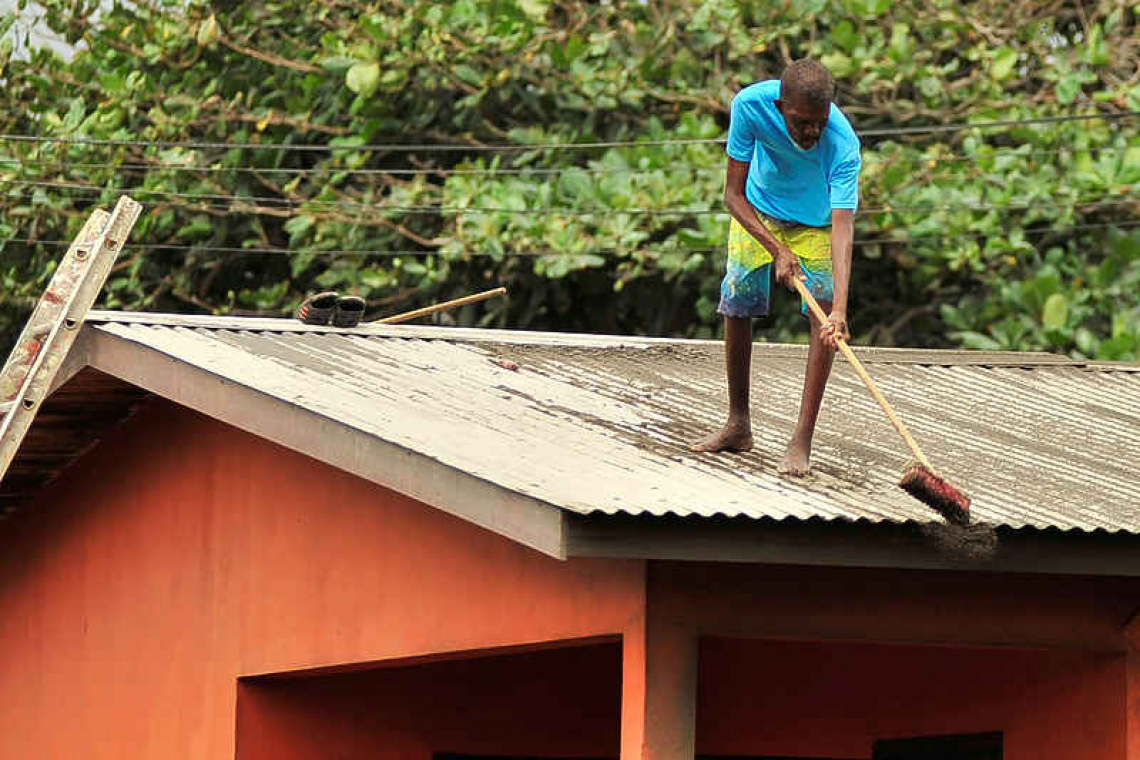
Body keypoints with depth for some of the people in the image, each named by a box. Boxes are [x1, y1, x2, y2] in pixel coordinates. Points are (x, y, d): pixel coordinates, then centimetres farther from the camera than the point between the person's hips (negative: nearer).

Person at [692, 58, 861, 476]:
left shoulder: (842, 144, -40)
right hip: (757, 210, 2)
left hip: (817, 220, -2)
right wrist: (778, 250, -35)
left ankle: (801, 441, -14)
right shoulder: (751, 105, -34)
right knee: (736, 308, 4)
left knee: (823, 319, -16)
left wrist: (840, 309, -57)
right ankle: (738, 426, 21)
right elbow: (733, 194, -24)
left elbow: (843, 229, -46)